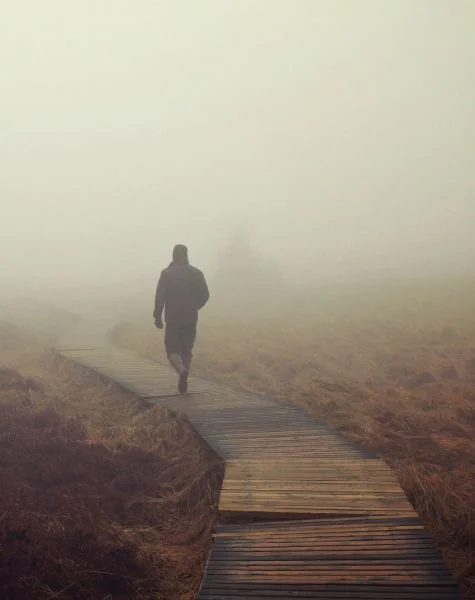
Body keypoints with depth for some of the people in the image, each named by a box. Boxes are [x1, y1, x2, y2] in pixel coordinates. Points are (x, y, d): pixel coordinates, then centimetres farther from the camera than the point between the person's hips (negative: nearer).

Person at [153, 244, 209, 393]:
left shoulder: (166, 273, -4)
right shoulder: (196, 273, 2)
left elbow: (160, 297, -10)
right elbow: (205, 295, 1)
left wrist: (157, 316, -3)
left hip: (173, 319, -2)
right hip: (191, 319, 2)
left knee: (172, 350, 5)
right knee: (187, 350, 15)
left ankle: (182, 371, -22)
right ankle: (183, 381, 15)